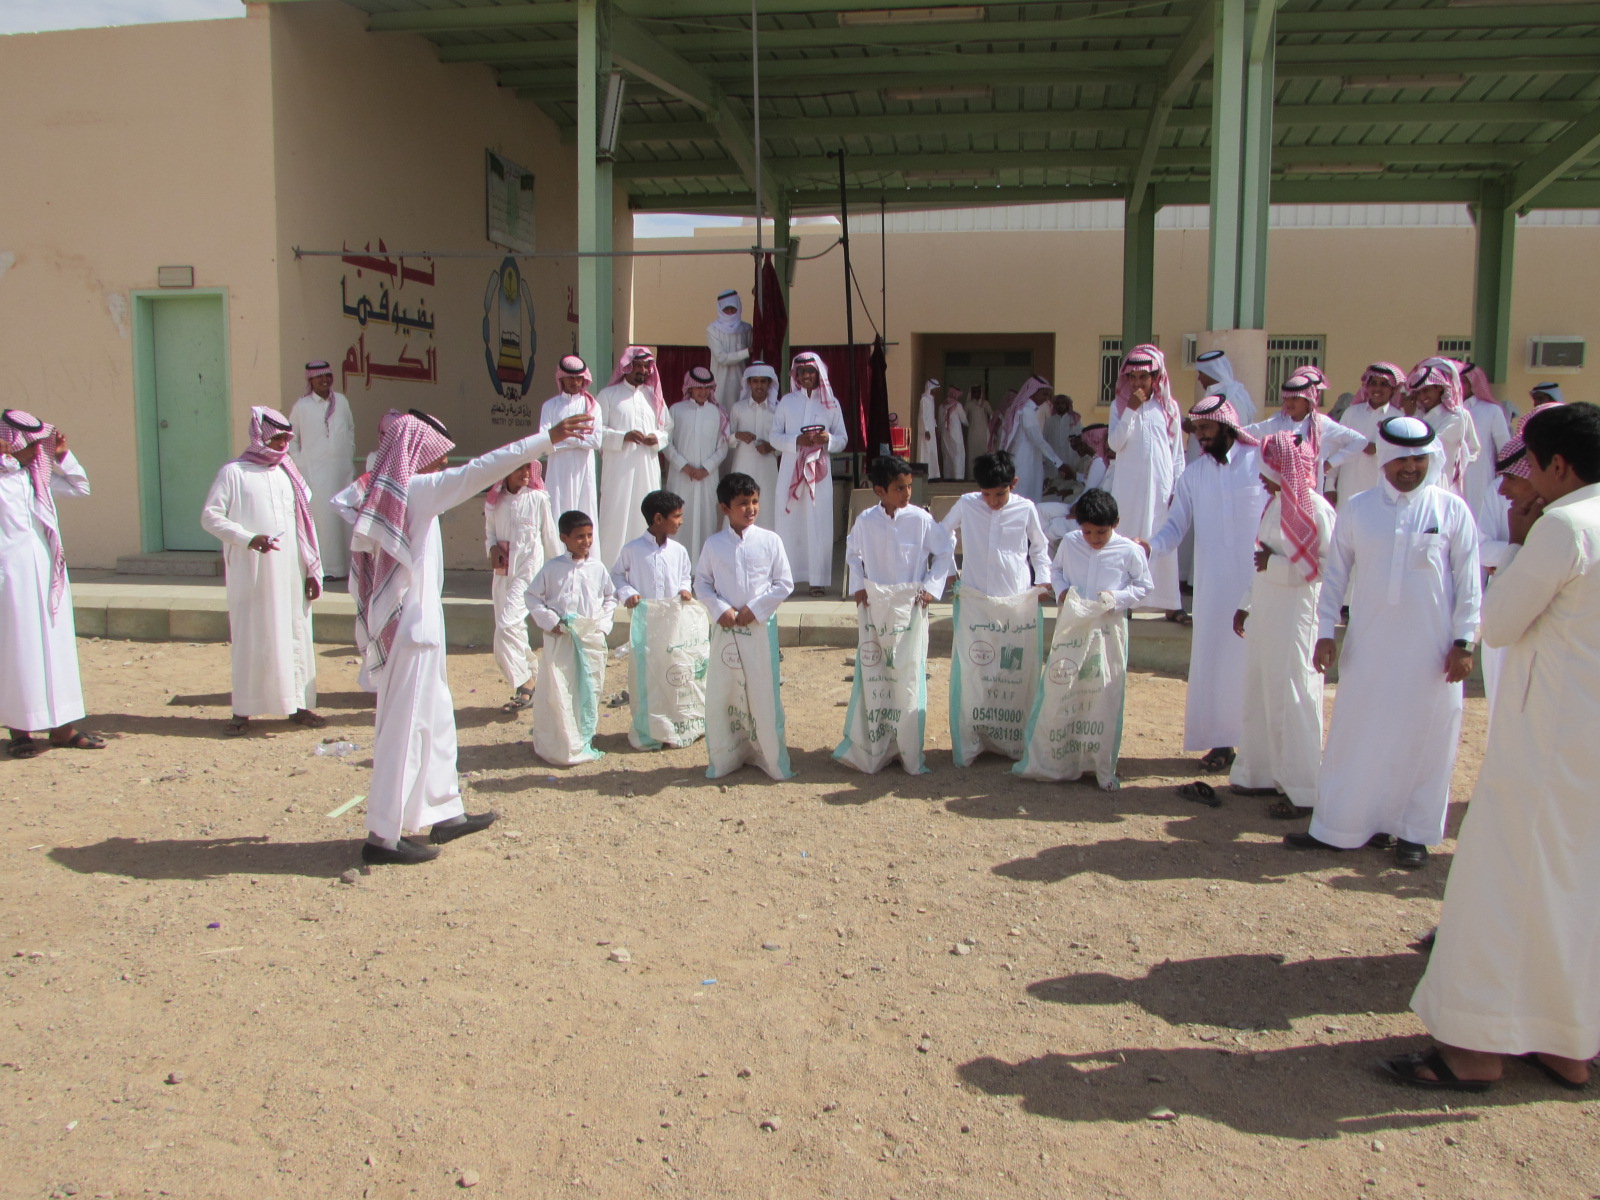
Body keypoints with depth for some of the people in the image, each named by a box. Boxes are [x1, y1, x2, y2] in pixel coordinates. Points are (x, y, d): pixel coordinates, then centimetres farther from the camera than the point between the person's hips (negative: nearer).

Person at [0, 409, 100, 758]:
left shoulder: (38, 475, 12)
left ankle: (62, 726, 17)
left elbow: (79, 487, 24)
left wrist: (62, 455, 11)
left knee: (57, 647, 9)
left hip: (48, 574, 7)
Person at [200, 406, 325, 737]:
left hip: (290, 572, 4)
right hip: (251, 575, -4)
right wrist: (249, 539, -18)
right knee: (250, 639, -1)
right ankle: (242, 712, 8)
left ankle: (299, 704, 12)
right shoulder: (234, 472, 0)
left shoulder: (288, 472, 13)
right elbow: (209, 516, -5)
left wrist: (312, 569, 8)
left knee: (296, 635, 4)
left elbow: (306, 521, 13)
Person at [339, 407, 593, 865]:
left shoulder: (382, 493, 10)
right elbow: (480, 470, -23)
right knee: (405, 728, -2)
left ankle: (446, 813, 29)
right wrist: (548, 437, -23)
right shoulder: (416, 491, -16)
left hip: (399, 626, 9)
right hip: (414, 630, -9)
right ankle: (384, 836, 6)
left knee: (436, 718, 18)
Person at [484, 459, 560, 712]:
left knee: (507, 626, -17)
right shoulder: (494, 500, 6)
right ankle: (532, 674, 27)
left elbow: (550, 538, 1)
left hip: (528, 570, -5)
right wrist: (493, 548, -5)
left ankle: (523, 683, -6)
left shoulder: (538, 499, -6)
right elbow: (489, 531, 17)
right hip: (501, 571, 5)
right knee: (512, 627, 10)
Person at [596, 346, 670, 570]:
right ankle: (610, 569, -3)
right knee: (616, 517, -7)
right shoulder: (608, 395, 7)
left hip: (648, 466, 3)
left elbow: (668, 431, 16)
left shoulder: (653, 396, 17)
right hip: (618, 468, -3)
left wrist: (657, 438, -6)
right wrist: (624, 437, -15)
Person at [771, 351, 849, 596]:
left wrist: (827, 439, -15)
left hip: (820, 469, 0)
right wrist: (798, 441, -14)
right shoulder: (787, 402, 9)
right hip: (790, 468, 0)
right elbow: (775, 437, 4)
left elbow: (843, 439, 7)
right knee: (788, 522, -2)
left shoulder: (831, 403, 8)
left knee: (818, 523, -4)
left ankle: (818, 579, 1)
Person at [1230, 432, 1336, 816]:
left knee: (1292, 699, -3)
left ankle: (1303, 791, 6)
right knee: (1262, 693, 12)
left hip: (1296, 616, -8)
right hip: (1266, 614, 8)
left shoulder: (1314, 509, -15)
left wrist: (1275, 564, -18)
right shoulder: (1277, 503, 11)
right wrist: (1246, 605, 19)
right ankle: (1265, 774, 24)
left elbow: (1328, 566, -18)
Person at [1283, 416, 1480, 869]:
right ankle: (1335, 827, 15)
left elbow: (1468, 581, 1)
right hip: (1368, 647, 1)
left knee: (1425, 740, 6)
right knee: (1354, 738, 6)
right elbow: (1334, 573, 6)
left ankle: (1414, 832, 20)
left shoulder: (1452, 509, -1)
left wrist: (1463, 641, -3)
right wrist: (1325, 633, 0)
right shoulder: (1358, 509, 3)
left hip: (1430, 651, -1)